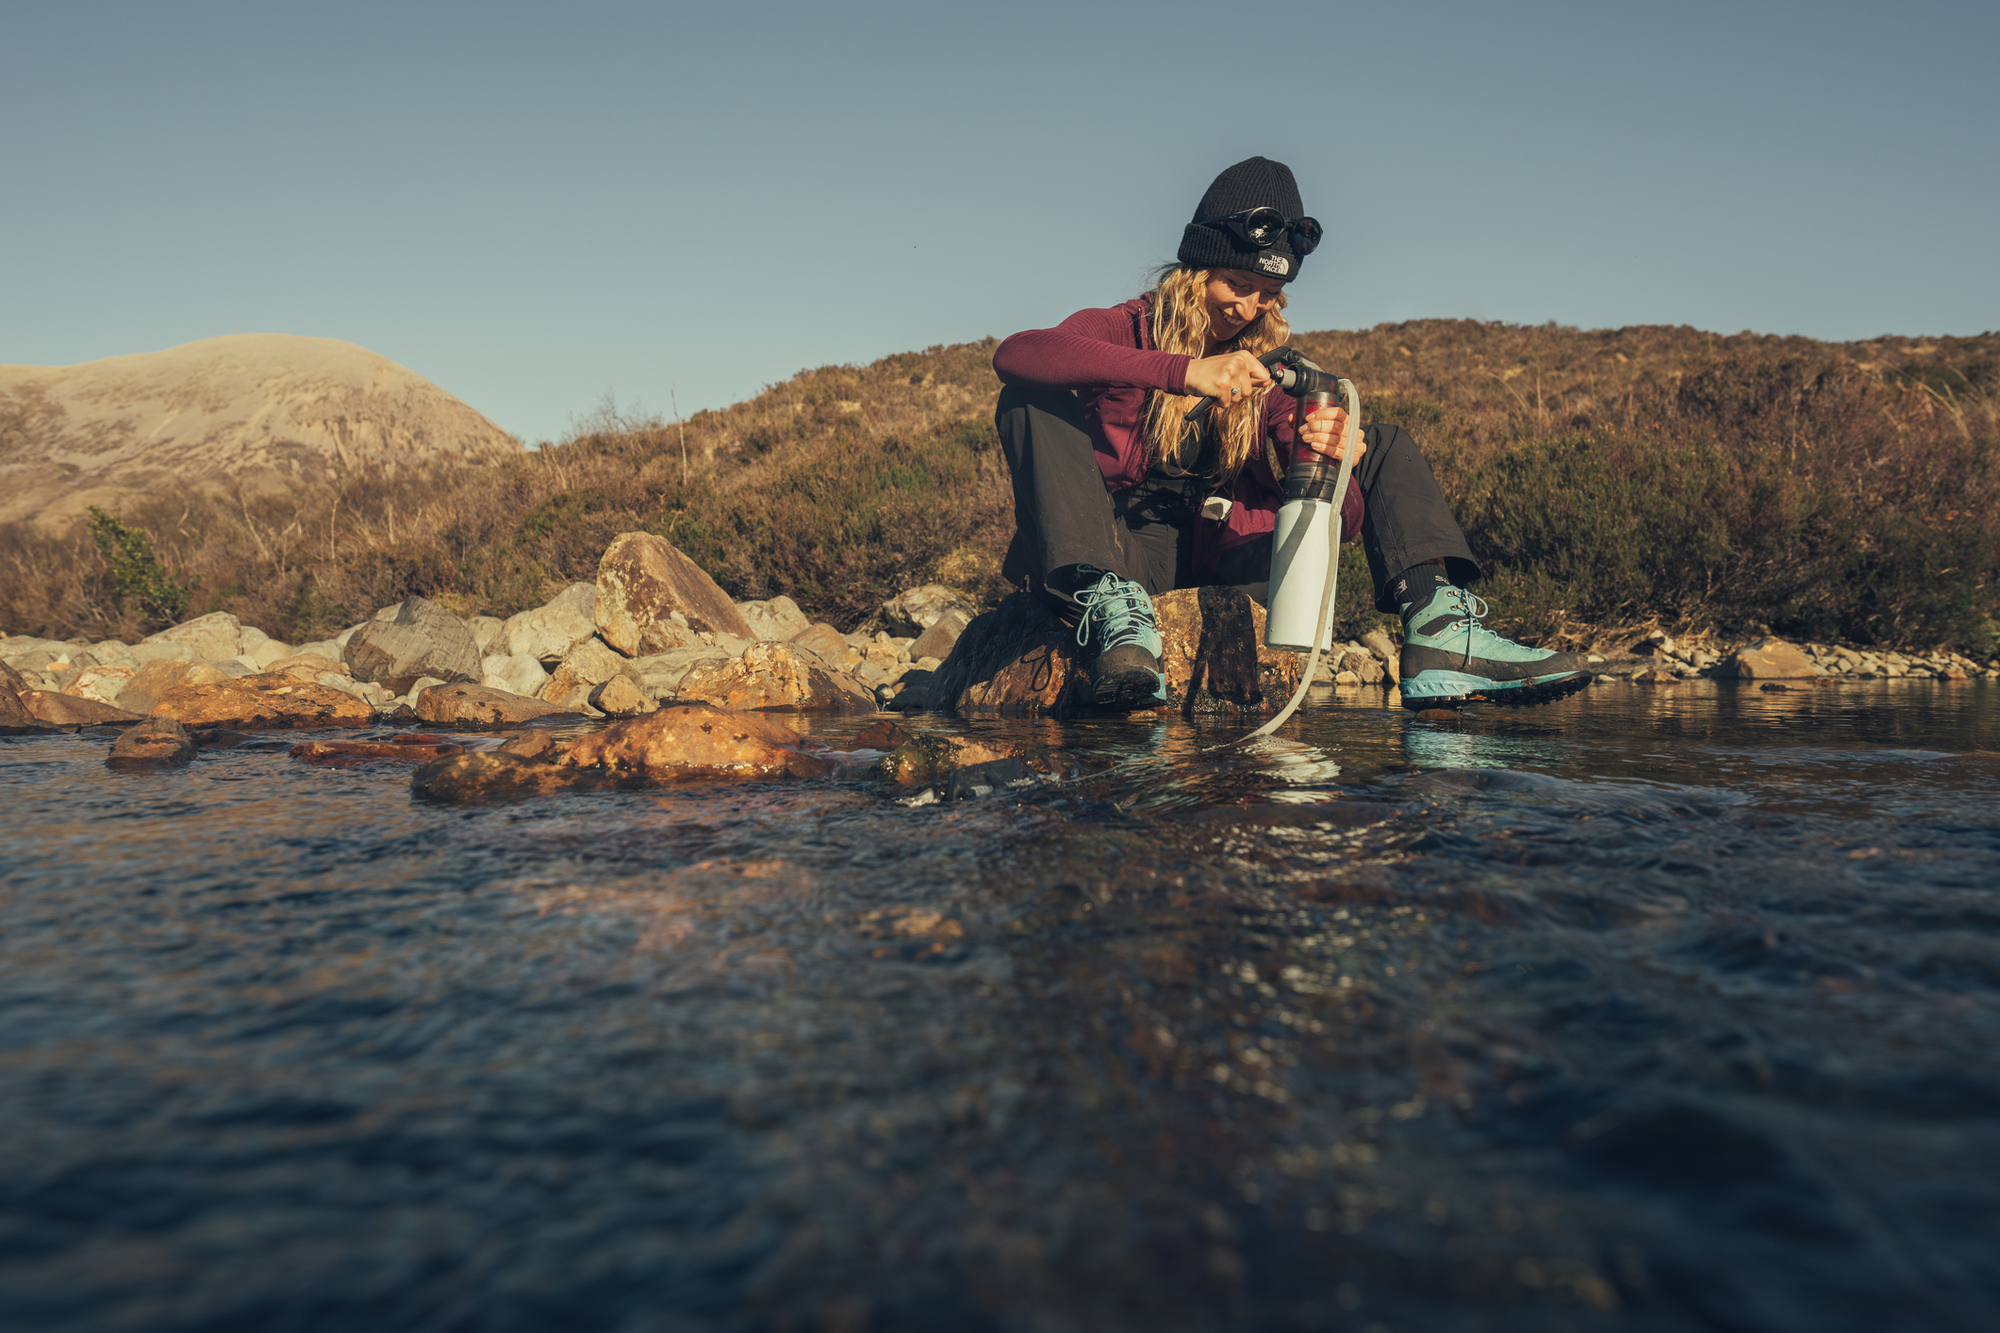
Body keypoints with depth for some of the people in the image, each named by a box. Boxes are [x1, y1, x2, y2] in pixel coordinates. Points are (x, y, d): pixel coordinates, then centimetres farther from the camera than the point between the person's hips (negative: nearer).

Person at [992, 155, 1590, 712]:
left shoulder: (1267, 372, 12)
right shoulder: (1121, 330, 1)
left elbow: (1344, 520, 3)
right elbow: (1014, 354, -26)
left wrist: (1331, 464, -23)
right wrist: (1181, 372, -35)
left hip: (1229, 566, 4)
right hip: (1130, 558, -4)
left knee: (1387, 446, 3)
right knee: (1035, 402, -23)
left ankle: (1439, 634, -22)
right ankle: (1114, 611, -40)